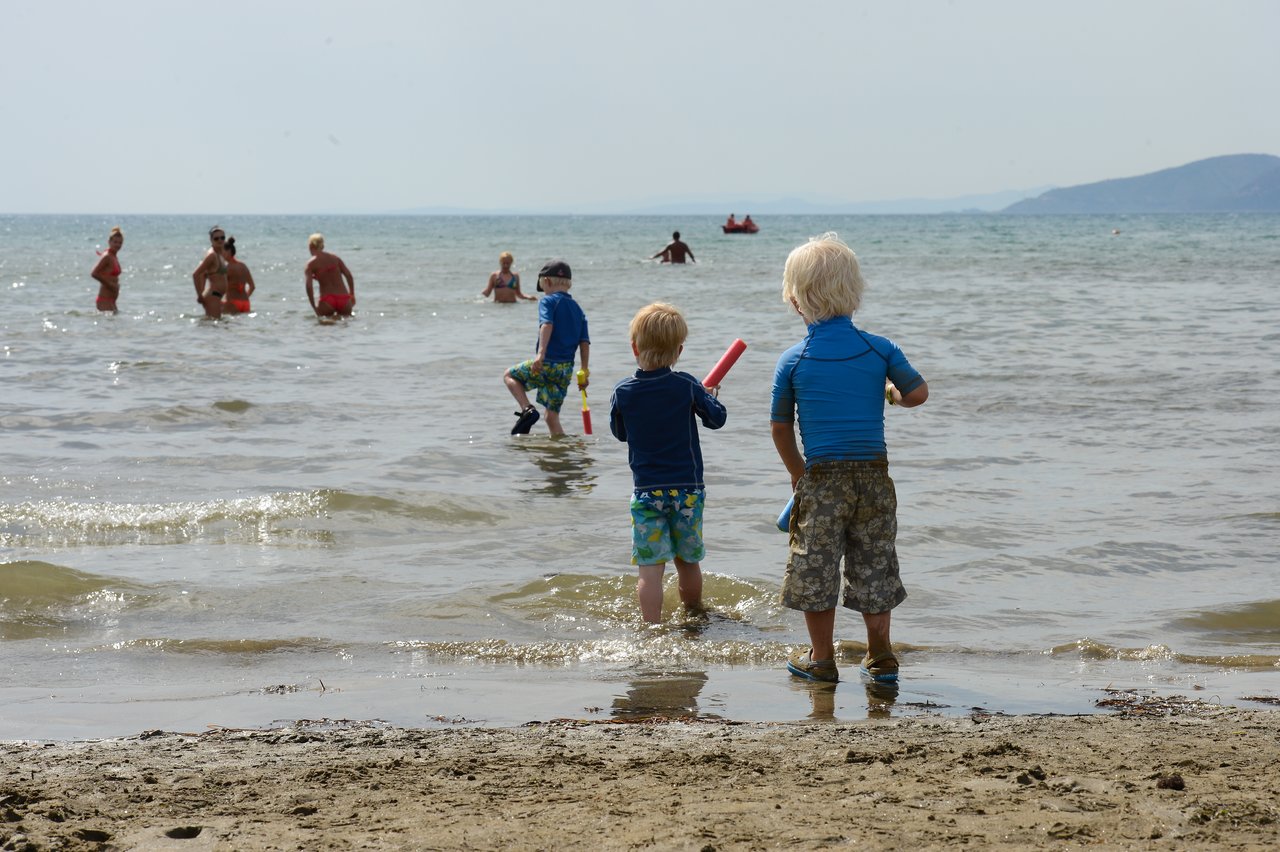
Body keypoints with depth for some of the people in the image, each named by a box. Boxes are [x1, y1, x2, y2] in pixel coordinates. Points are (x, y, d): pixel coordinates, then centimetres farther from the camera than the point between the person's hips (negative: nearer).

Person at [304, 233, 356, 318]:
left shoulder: (311, 263, 1)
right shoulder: (335, 258, 11)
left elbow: (309, 286, -8)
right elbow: (349, 276, 7)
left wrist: (314, 307, -3)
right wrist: (352, 295, 17)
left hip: (327, 301, -3)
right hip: (344, 299, 3)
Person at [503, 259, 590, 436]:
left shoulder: (548, 301, -3)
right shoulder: (578, 310, 16)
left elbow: (547, 325, -22)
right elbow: (585, 343, 11)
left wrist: (541, 353, -30)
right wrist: (584, 372, 13)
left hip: (547, 363, -6)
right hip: (566, 371, 6)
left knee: (510, 375, 18)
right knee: (552, 417, 13)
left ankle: (527, 409, -3)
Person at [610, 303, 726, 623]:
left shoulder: (623, 393, -6)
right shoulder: (687, 386, -8)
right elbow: (717, 418, 4)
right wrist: (709, 396, 23)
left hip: (646, 491, -1)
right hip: (688, 488, 1)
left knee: (650, 566, -3)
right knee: (689, 561, 17)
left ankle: (652, 627, -9)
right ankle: (695, 614, 34)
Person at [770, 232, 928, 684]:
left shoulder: (792, 360, -6)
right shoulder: (881, 350, -5)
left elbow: (780, 429, 0)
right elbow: (918, 393, 4)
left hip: (821, 478, -2)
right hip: (873, 476, 2)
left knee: (815, 569, 11)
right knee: (873, 569, 13)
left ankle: (821, 658, 18)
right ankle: (880, 657, 20)